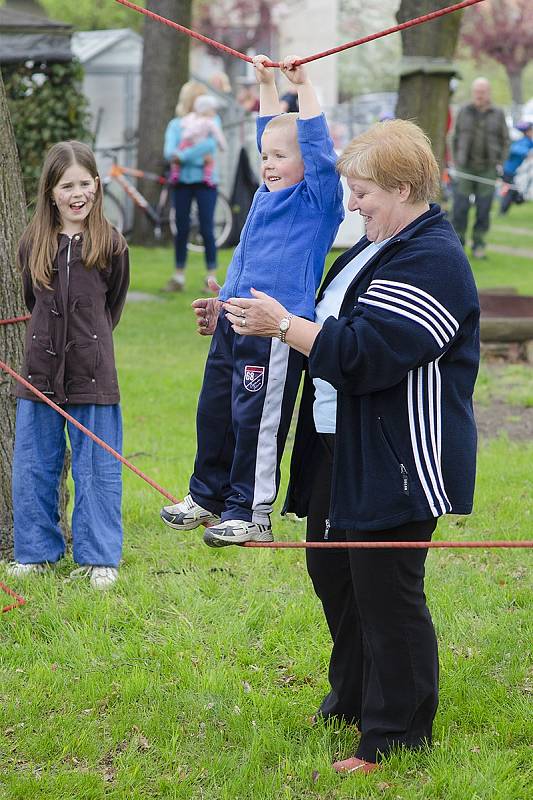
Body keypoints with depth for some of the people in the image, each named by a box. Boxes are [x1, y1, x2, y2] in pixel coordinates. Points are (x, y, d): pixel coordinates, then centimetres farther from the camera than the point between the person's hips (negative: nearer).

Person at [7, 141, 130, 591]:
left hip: (92, 371, -2)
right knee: (35, 465, 9)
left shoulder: (111, 245, -4)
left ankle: (99, 557, 13)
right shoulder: (33, 243, 2)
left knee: (97, 466, 4)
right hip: (41, 369, 3)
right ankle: (37, 552, 21)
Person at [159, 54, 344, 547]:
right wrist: (266, 83, 28)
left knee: (256, 419, -6)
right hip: (234, 321, 9)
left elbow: (318, 147, -18)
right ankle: (209, 497, 30)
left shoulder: (317, 199, -6)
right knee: (214, 410, 16)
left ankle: (251, 514, 2)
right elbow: (270, 130, 27)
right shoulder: (270, 191, 14)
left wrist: (303, 85, -17)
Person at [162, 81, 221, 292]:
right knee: (181, 229, 5)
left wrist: (182, 155, -17)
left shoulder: (212, 121, 2)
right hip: (182, 181, 2)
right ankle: (178, 277, 12)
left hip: (206, 180, -2)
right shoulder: (175, 124, 8)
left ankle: (211, 277, 4)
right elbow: (169, 152, -4)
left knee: (207, 229, -3)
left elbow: (209, 144, -15)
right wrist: (197, 155, -18)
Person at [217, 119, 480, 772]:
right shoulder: (374, 248, 14)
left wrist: (282, 325, -21)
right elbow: (333, 327, 28)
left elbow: (363, 354, -27)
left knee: (385, 592, -3)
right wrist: (240, 317, 23)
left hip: (398, 464, -10)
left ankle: (396, 734, 9)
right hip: (339, 449, 10)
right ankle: (352, 696, 38)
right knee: (331, 571, 20)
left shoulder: (431, 262, -19)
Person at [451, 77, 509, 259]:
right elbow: (456, 138, 10)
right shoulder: (464, 112, 4)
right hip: (466, 167, 0)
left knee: (484, 208, 1)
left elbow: (504, 140, 8)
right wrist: (456, 161, 4)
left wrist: (499, 163, -1)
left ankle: (478, 245, 11)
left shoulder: (498, 114, 3)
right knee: (460, 207, -4)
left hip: (488, 169, 0)